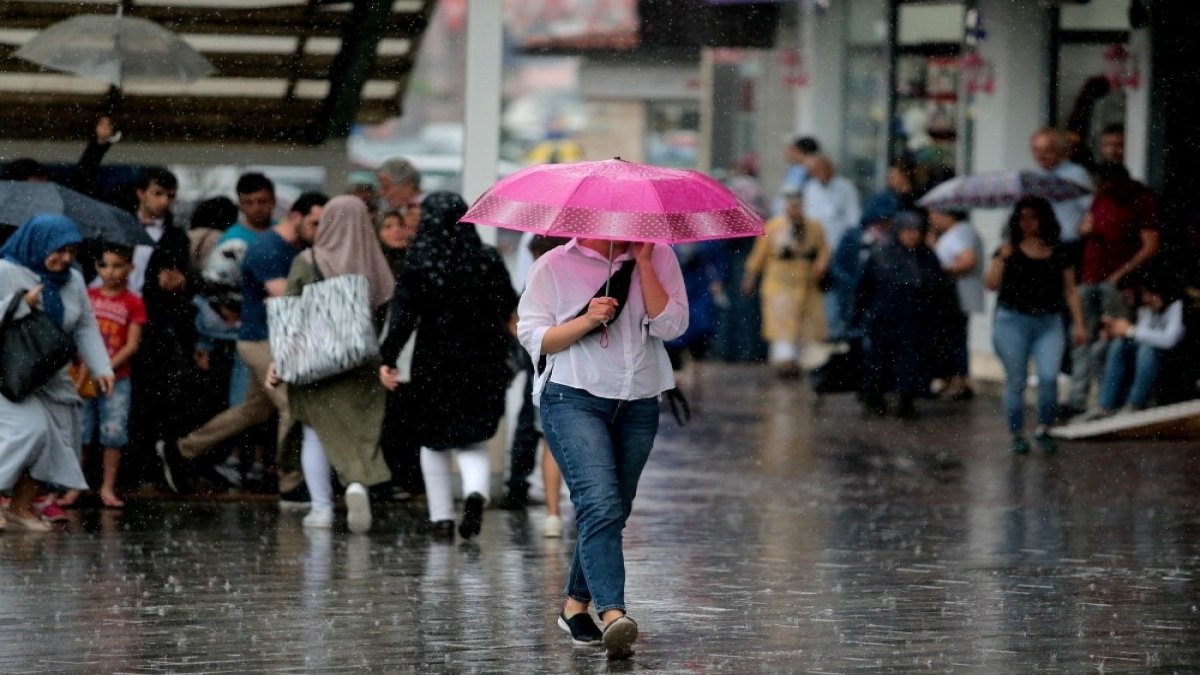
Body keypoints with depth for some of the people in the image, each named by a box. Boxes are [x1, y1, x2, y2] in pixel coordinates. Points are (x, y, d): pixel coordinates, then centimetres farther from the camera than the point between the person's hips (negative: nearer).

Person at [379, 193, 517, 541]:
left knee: (434, 441, 15)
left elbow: (403, 315, -14)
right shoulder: (488, 259, -2)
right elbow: (509, 307, 4)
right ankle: (476, 492, -21)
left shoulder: (419, 263, -7)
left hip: (434, 360, -1)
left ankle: (441, 518, 12)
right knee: (473, 440, 8)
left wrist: (388, 358, -14)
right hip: (482, 361, 1)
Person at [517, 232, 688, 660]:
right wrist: (586, 321, -15)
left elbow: (671, 326, -5)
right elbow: (533, 337, 0)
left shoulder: (659, 259, 7)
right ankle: (613, 615, -32)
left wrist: (643, 262, -10)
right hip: (574, 399, -4)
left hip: (638, 405, 4)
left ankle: (575, 605, 28)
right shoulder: (554, 266, 3)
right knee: (600, 504, -21)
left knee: (612, 512, 10)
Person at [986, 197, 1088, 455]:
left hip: (1048, 323, 1)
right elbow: (991, 284, -3)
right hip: (1013, 321, -1)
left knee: (1049, 376, -15)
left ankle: (1044, 430, 2)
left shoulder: (1058, 253, 9)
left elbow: (1070, 290, 13)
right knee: (1016, 381, 0)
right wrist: (1003, 257, -14)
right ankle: (1017, 435, 11)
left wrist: (1078, 323, 7)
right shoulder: (1009, 250, 4)